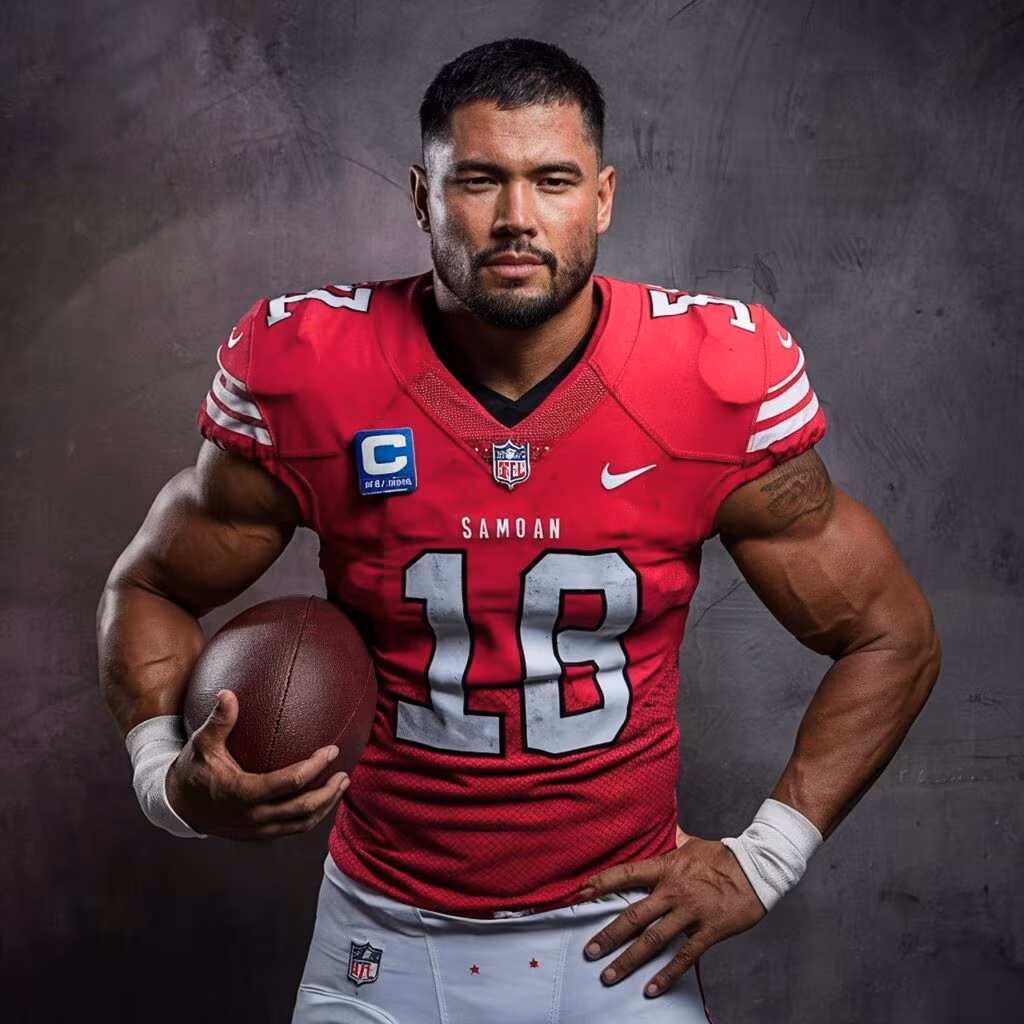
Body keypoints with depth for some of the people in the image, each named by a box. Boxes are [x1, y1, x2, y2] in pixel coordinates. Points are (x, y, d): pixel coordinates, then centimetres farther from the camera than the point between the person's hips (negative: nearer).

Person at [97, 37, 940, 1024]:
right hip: (384, 940, 1)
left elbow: (892, 636, -2)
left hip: (624, 935, 0)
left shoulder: (718, 380, -14)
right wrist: (167, 775, -16)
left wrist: (764, 857, -8)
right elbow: (148, 589, 2)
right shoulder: (308, 377, -13)